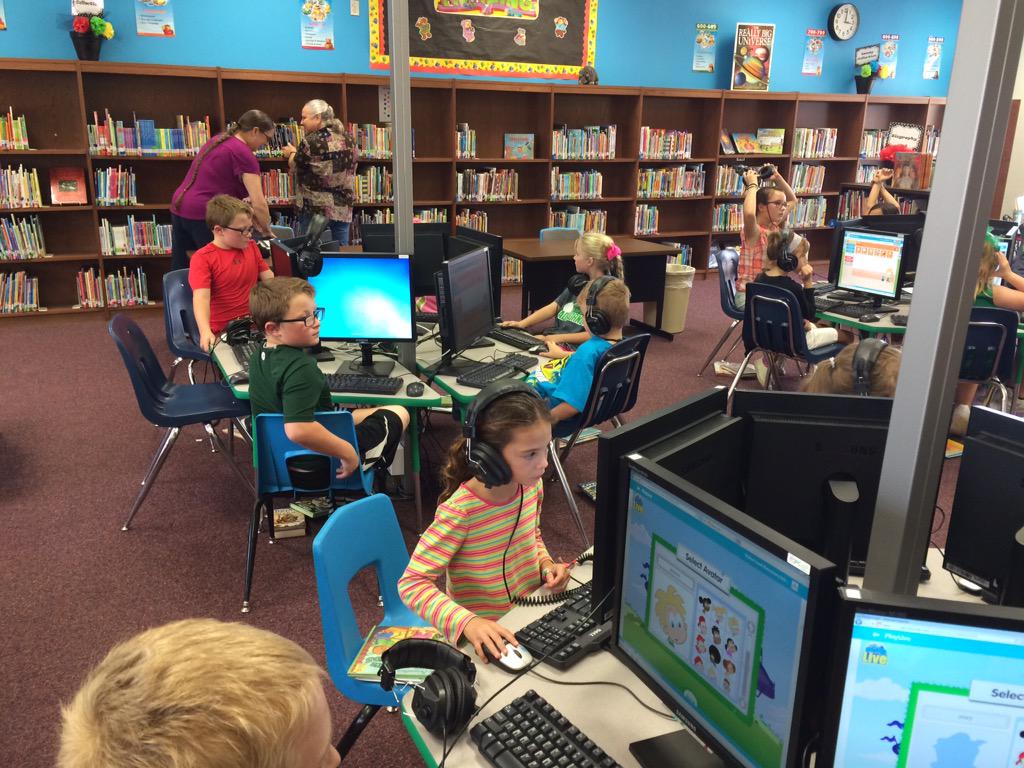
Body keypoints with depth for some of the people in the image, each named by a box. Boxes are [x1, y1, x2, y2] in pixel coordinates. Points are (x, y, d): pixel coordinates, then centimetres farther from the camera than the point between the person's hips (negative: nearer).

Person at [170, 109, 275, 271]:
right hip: (205, 216, -9)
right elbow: (259, 204, -16)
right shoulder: (243, 153, -11)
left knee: (179, 271, 13)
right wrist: (267, 231, 0)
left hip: (179, 208, 9)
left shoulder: (218, 140, 15)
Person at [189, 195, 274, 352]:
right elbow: (201, 297, -20)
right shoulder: (202, 258, -8)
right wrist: (205, 332, -35)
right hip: (224, 331, -5)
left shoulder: (251, 247, 11)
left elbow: (270, 280, 17)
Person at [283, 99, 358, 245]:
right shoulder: (347, 139, 5)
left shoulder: (311, 142, -12)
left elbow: (294, 165, 0)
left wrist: (292, 152, 21)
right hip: (343, 210, 6)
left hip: (314, 210, -6)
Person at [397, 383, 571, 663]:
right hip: (488, 637, -5)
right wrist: (467, 622, -35)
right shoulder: (460, 511, -26)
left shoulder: (532, 484, -6)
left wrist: (545, 564, -5)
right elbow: (412, 584, -23)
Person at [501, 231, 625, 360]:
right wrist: (522, 323, 5)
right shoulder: (578, 282, 16)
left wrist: (559, 338, -14)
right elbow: (554, 306, 17)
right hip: (552, 337, 8)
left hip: (574, 348, -8)